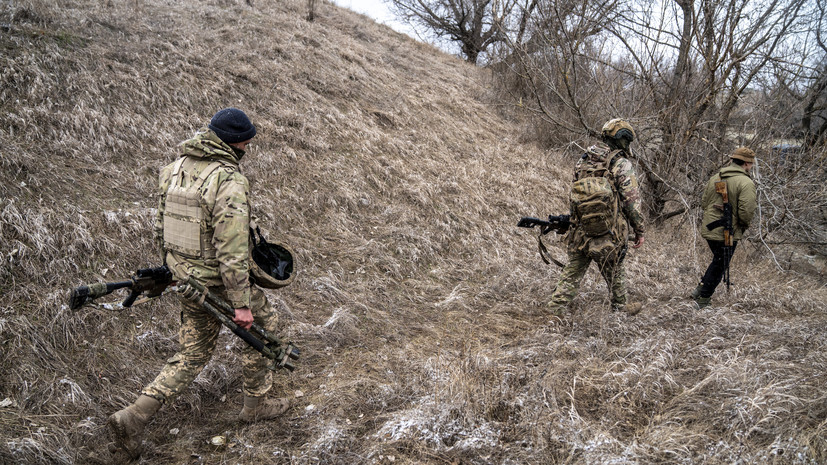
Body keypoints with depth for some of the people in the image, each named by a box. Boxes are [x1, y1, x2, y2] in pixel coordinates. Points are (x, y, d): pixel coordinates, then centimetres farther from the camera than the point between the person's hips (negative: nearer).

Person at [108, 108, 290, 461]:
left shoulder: (174, 169, 2)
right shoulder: (230, 183, -24)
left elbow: (161, 226, 10)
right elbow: (231, 250, -25)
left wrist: (172, 266, 24)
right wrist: (241, 304, -19)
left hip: (186, 278, 7)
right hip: (220, 282, -7)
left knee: (192, 355, 19)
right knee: (261, 324, 21)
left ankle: (133, 419, 11)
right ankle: (256, 403, 33)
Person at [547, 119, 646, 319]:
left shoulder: (583, 161, 7)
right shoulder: (622, 165, -10)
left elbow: (573, 196, 13)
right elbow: (632, 201, -11)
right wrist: (639, 231, -2)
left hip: (580, 230, 4)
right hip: (608, 233, -4)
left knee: (572, 271, 12)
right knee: (614, 272, 15)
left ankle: (555, 309, 8)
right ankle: (620, 308, 33)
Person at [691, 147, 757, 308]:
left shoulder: (715, 178, 8)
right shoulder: (746, 183, -14)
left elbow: (703, 202, 13)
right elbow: (746, 211, -20)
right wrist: (744, 226, -1)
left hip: (708, 229, 7)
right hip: (727, 233, -7)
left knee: (718, 261, 26)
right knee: (719, 266, 7)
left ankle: (700, 289, 26)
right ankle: (703, 300, 11)